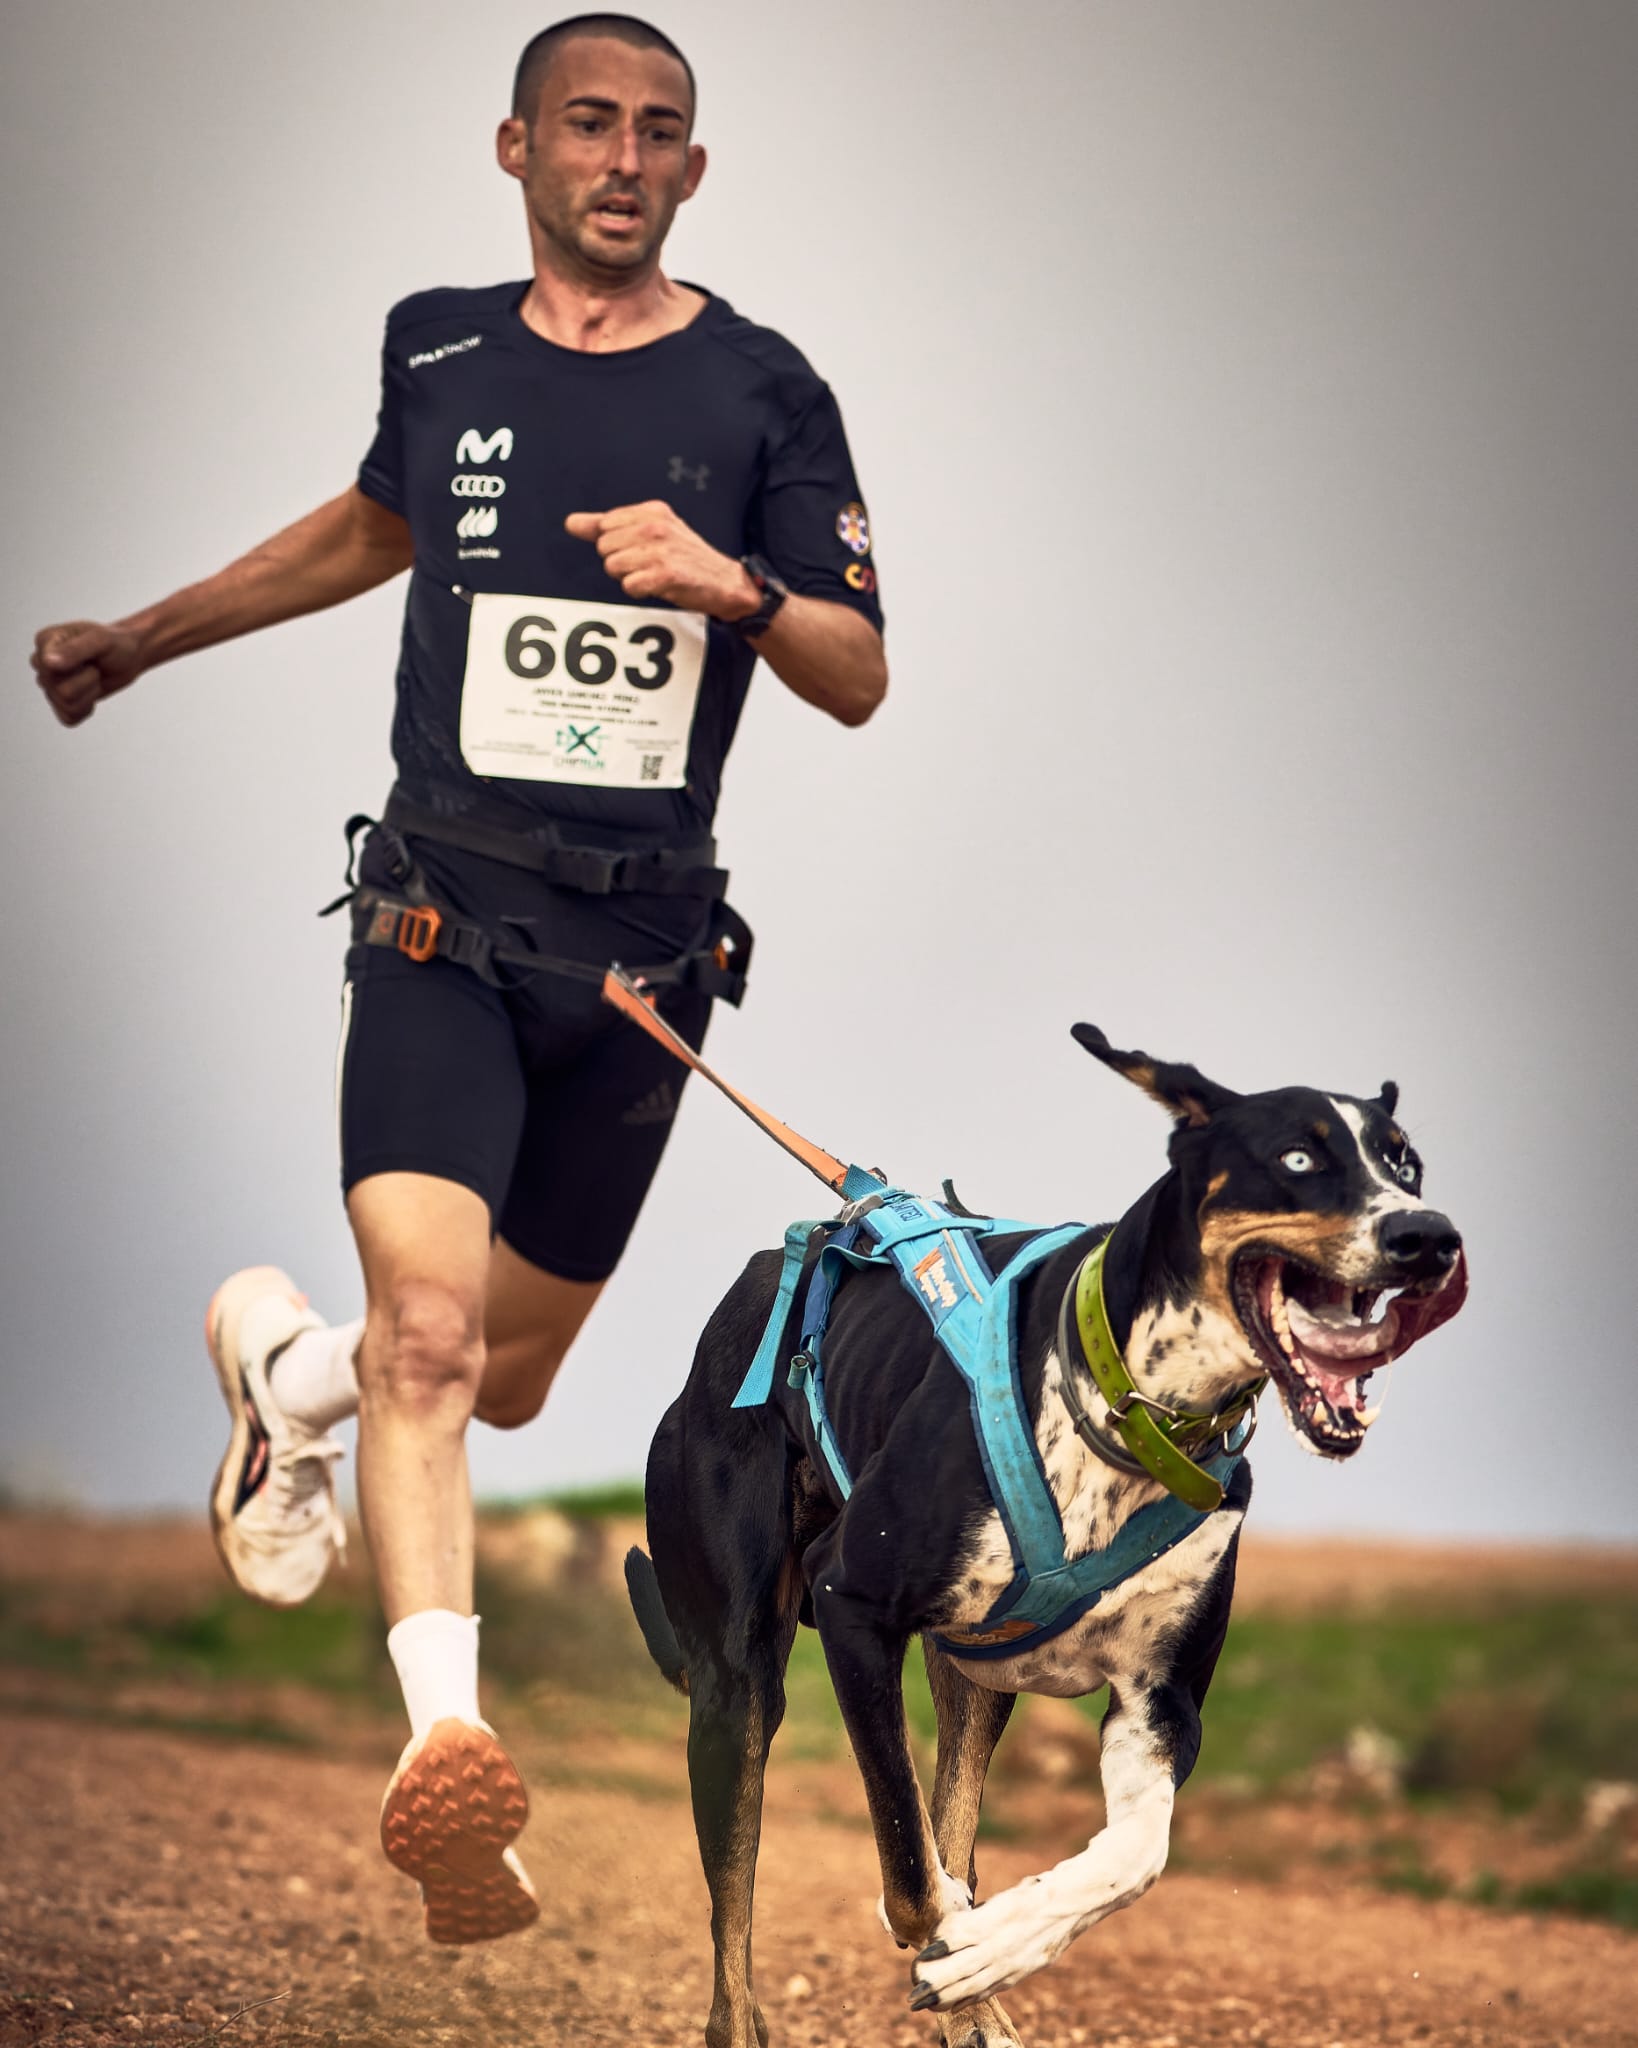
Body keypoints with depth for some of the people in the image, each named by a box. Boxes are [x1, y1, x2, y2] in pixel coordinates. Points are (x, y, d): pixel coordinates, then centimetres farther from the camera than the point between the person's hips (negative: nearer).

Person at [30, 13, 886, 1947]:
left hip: (644, 951, 2)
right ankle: (446, 1737, -32)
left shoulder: (759, 389, 3)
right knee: (431, 1333, -24)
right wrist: (140, 638, 35)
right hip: (442, 929, -1)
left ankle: (283, 1364, 45)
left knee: (509, 1378, 15)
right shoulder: (437, 349, 8)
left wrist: (735, 583, -17)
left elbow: (857, 680, 4)